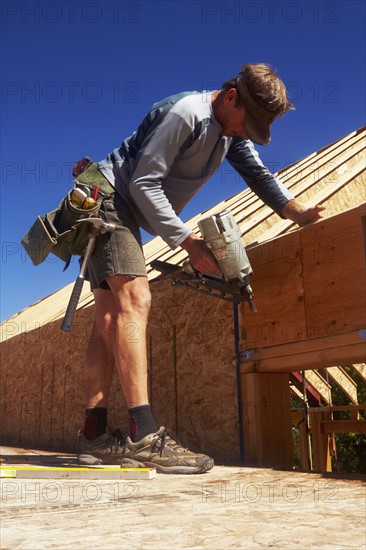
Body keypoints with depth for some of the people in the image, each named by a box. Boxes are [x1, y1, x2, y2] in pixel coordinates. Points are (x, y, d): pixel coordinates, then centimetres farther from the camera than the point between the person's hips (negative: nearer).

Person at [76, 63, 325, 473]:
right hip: (109, 198, -10)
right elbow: (144, 183, -22)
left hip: (126, 211, 10)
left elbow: (258, 173, 12)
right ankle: (143, 437, -29)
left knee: (110, 315, 0)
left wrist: (295, 211, -5)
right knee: (135, 299, -24)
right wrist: (188, 242, -21)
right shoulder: (185, 113, -20)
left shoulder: (232, 130, 8)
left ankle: (94, 436, -1)